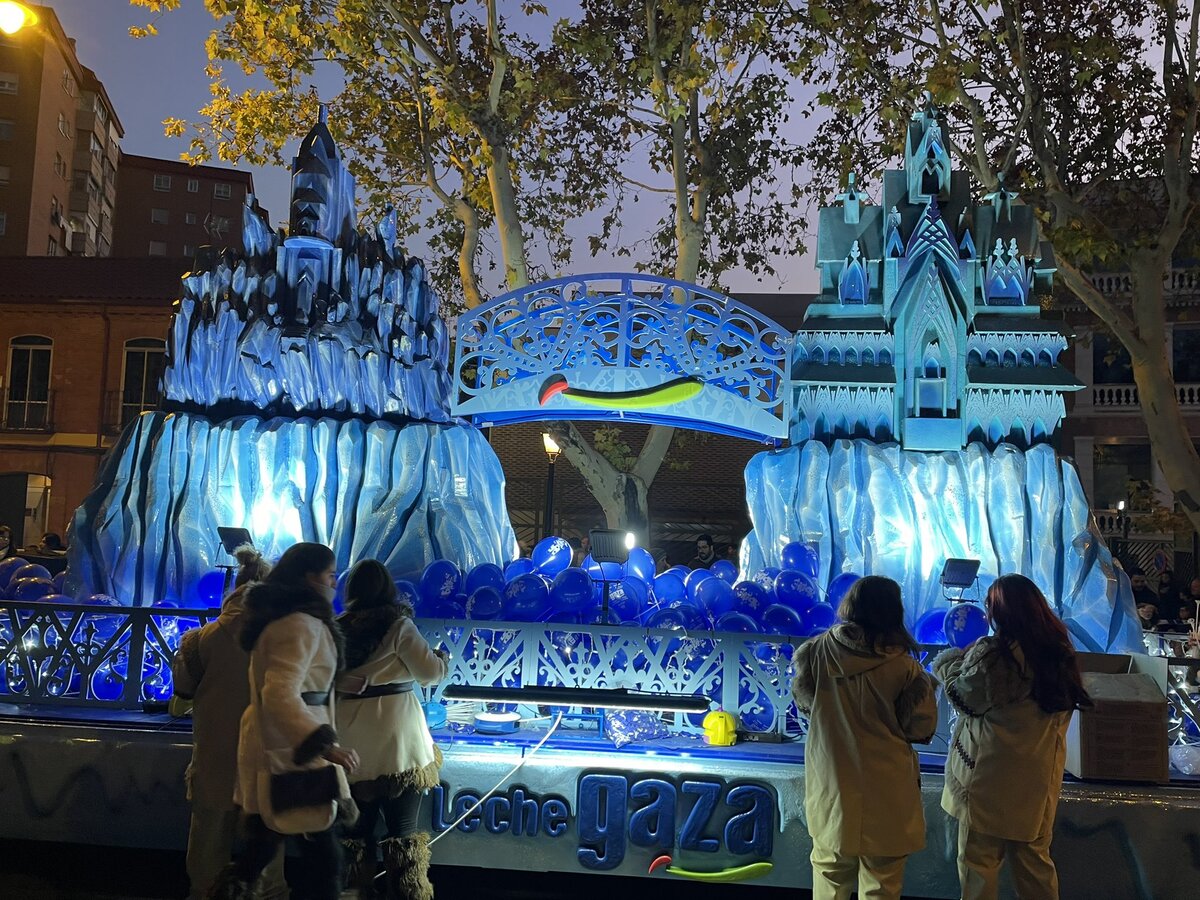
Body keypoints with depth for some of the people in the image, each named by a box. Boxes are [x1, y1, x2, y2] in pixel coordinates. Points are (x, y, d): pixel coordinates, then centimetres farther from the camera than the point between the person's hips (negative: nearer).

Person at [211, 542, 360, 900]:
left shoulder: (280, 614, 14)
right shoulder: (302, 623, -19)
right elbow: (280, 693, -31)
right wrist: (323, 743, -39)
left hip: (274, 743, 11)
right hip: (290, 746, -11)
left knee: (261, 845, 19)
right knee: (324, 856, -4)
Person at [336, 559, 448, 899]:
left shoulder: (338, 628, 6)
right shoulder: (397, 624, -5)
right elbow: (429, 672, -4)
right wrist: (442, 657, 15)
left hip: (352, 740, 4)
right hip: (396, 738, -4)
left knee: (358, 825, 14)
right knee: (403, 829, 1)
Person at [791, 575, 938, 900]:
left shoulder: (817, 651, -9)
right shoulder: (903, 665, -17)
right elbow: (921, 728, -9)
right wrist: (923, 685, 7)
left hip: (830, 781, 3)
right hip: (884, 788, -2)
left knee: (830, 872, 20)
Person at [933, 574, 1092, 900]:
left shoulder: (990, 653, -21)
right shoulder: (1060, 650, -1)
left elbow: (965, 699, -9)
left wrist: (946, 665, 7)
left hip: (991, 775, -6)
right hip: (1039, 774, 6)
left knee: (979, 856, 10)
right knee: (1033, 855, 20)